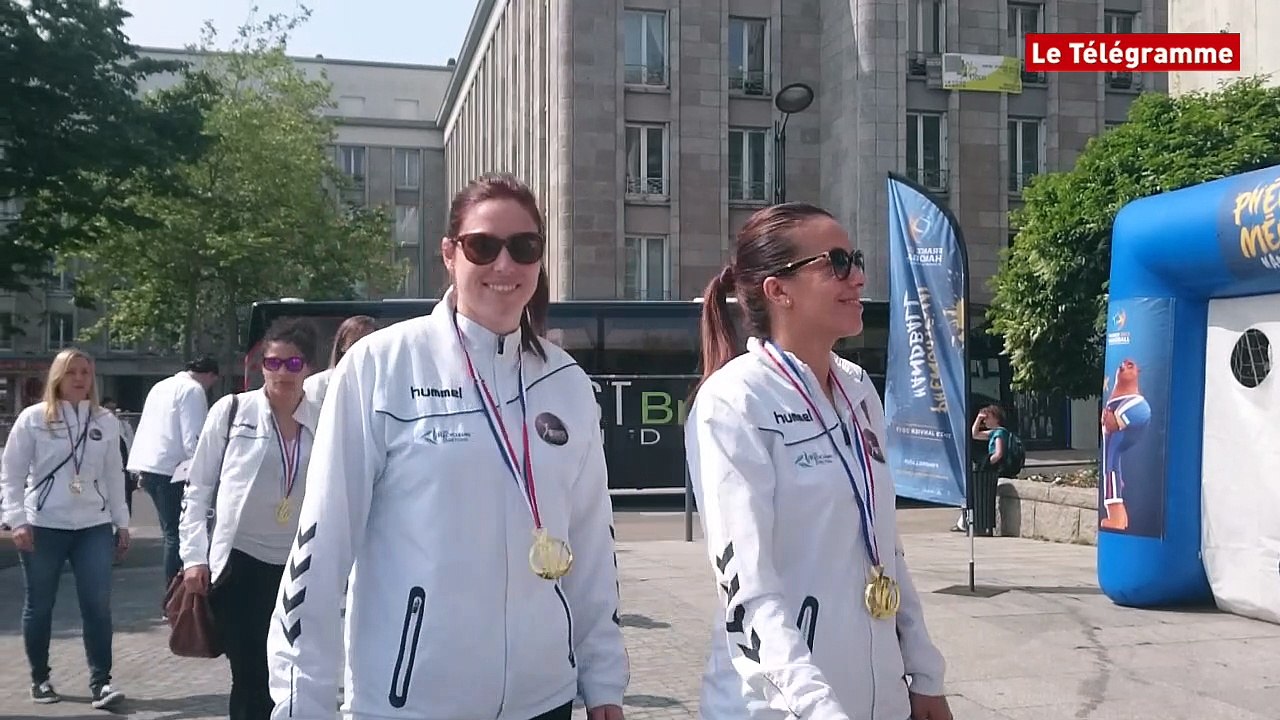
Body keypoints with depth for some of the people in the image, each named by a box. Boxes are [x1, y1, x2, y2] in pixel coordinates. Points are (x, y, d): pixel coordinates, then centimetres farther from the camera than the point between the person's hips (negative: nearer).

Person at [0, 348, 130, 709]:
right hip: (43, 527, -2)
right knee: (39, 606, 9)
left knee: (98, 605, -5)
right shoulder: (33, 418, -2)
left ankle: (100, 681, 1)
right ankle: (40, 678, 25)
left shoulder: (106, 421, 7)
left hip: (94, 527, 2)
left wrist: (121, 522, 11)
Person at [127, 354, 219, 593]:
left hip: (148, 466, 9)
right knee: (176, 534, -5)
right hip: (170, 470, -9)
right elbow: (193, 439, -15)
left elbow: (145, 428, 22)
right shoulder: (194, 390, -8)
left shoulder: (160, 386, 19)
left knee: (172, 532, 14)